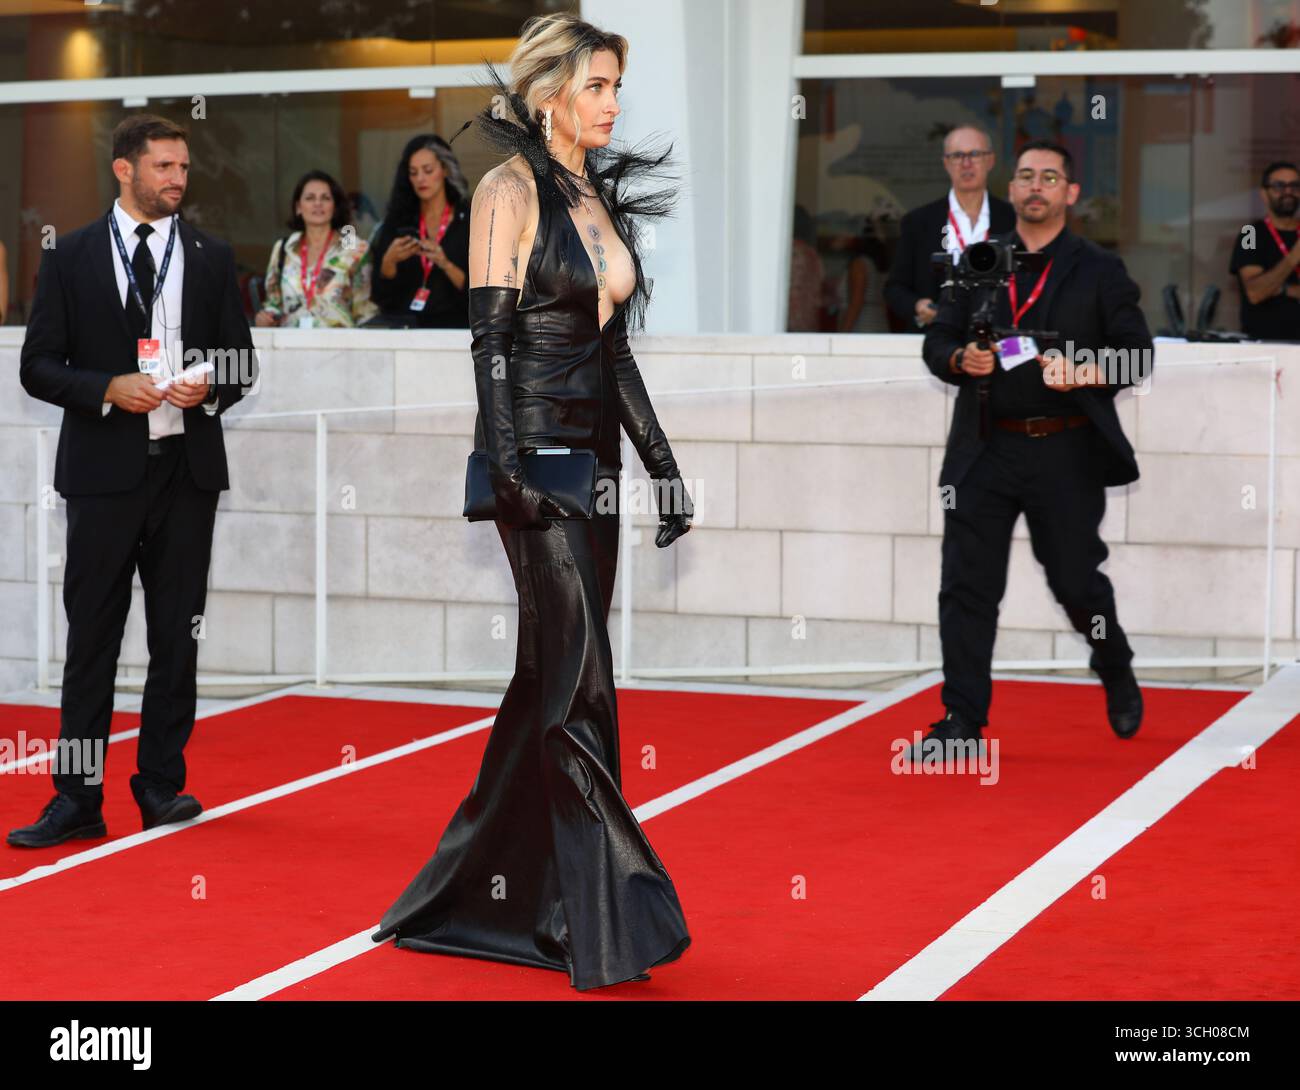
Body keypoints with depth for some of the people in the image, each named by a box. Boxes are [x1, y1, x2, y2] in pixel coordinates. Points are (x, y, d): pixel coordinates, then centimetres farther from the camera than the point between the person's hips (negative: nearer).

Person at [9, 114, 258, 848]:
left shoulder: (212, 258, 9)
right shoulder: (71, 258, 3)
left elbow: (242, 363, 11)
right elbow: (38, 367, 1)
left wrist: (211, 389, -11)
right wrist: (108, 389, -15)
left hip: (187, 466, 2)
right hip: (105, 468, -2)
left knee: (177, 636, 7)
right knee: (93, 635, -1)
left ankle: (162, 785, 17)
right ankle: (78, 800, 2)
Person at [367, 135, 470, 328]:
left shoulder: (470, 221, 4)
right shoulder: (397, 222, 11)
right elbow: (380, 295, 6)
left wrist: (445, 264, -17)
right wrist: (389, 260, -12)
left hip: (449, 323, -2)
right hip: (400, 323, 3)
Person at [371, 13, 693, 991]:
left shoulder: (602, 198, 16)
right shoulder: (511, 188, -7)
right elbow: (490, 336, -13)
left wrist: (663, 461, 16)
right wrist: (507, 463, -21)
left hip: (594, 451, 8)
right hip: (536, 447, -8)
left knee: (554, 675, 9)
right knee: (579, 672, -10)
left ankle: (486, 888, 19)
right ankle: (607, 911, -8)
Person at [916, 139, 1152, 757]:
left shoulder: (1100, 272, 3)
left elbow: (1136, 356, 0)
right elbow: (936, 340, 12)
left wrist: (1084, 374, -20)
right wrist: (959, 359, -12)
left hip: (1066, 456, -2)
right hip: (986, 451, 2)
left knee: (1076, 580, 7)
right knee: (967, 584, -2)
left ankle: (1118, 677, 36)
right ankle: (963, 719, 4)